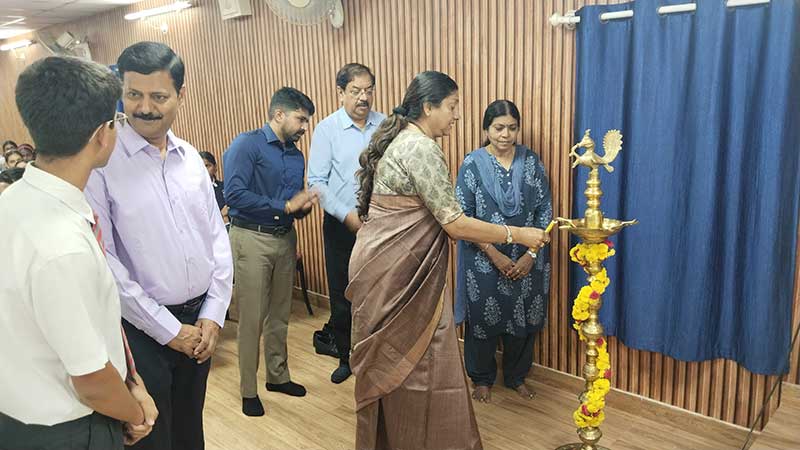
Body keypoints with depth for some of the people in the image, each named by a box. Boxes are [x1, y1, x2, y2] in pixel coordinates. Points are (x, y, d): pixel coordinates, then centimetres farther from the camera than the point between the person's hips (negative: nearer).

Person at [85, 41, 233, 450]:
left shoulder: (191, 157, 3)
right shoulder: (101, 162, -13)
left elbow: (217, 236, 6)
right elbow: (102, 260, -15)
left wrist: (212, 316, -1)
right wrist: (168, 329, -12)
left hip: (200, 322, 5)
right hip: (142, 328, -5)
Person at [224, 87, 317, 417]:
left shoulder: (296, 156, 12)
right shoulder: (247, 145, -10)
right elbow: (234, 194, -21)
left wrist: (304, 206, -7)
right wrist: (286, 206, -18)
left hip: (285, 238, 7)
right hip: (252, 239, -6)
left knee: (280, 315, 16)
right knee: (252, 318, 0)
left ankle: (278, 376, 32)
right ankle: (248, 390, 15)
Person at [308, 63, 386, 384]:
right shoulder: (327, 129, -4)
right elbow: (317, 182, -7)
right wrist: (348, 215, -13)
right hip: (341, 225, 0)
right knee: (342, 297, 11)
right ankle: (346, 357, 30)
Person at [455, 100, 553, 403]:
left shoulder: (531, 162, 0)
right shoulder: (473, 164, -7)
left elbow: (545, 211, 1)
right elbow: (462, 218, -10)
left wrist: (531, 254, -9)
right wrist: (494, 254, -15)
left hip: (526, 262, 3)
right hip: (484, 262, -2)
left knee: (523, 320, 14)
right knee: (483, 320, 10)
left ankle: (516, 376, 36)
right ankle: (482, 378, 32)